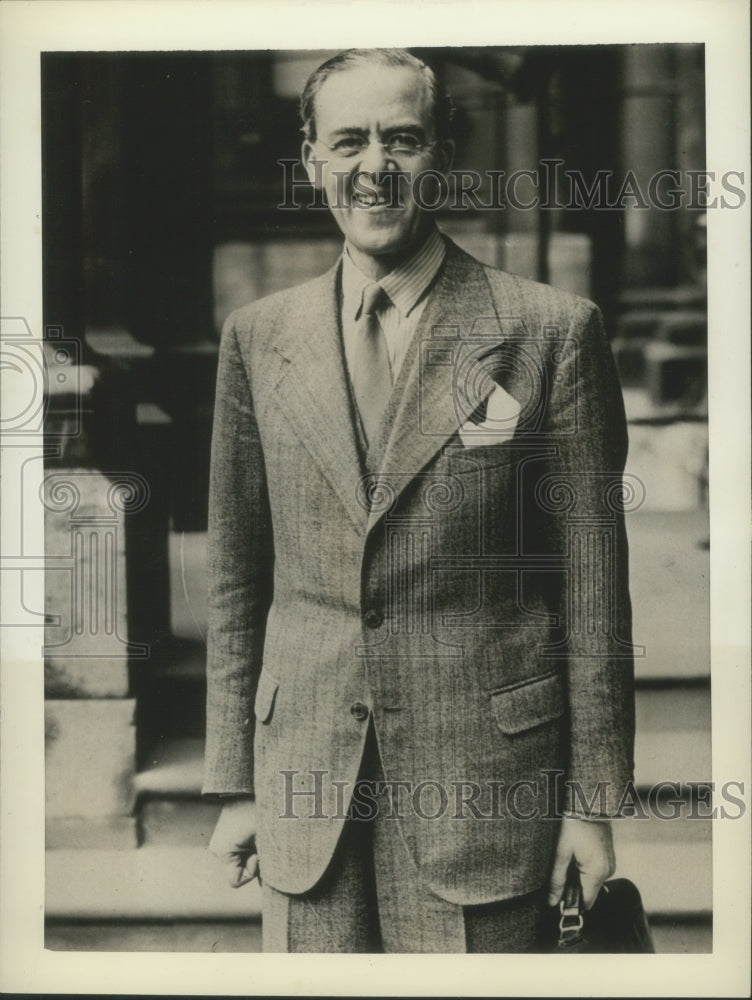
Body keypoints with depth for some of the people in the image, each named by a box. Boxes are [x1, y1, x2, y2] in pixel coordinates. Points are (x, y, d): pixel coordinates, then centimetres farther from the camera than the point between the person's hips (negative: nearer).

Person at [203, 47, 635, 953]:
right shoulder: (257, 339, 6)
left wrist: (593, 800, -1)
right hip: (306, 786, 3)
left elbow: (592, 580, -2)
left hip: (483, 780, -2)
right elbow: (236, 577, 9)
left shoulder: (550, 332, -4)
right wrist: (235, 784, 9)